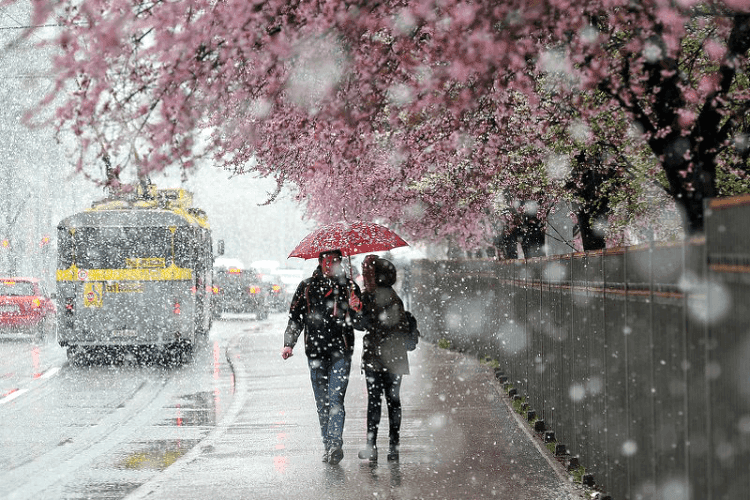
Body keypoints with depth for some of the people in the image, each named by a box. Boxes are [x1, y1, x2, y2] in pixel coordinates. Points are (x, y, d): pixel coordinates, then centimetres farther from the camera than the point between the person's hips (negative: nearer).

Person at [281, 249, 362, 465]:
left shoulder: (348, 286, 8)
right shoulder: (307, 287, 11)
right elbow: (295, 317, 13)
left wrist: (357, 308, -16)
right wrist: (289, 343, 0)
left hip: (341, 352, -2)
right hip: (316, 352, 2)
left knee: (336, 398, -14)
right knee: (322, 401, 7)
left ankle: (335, 444, -19)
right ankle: (327, 445, 16)